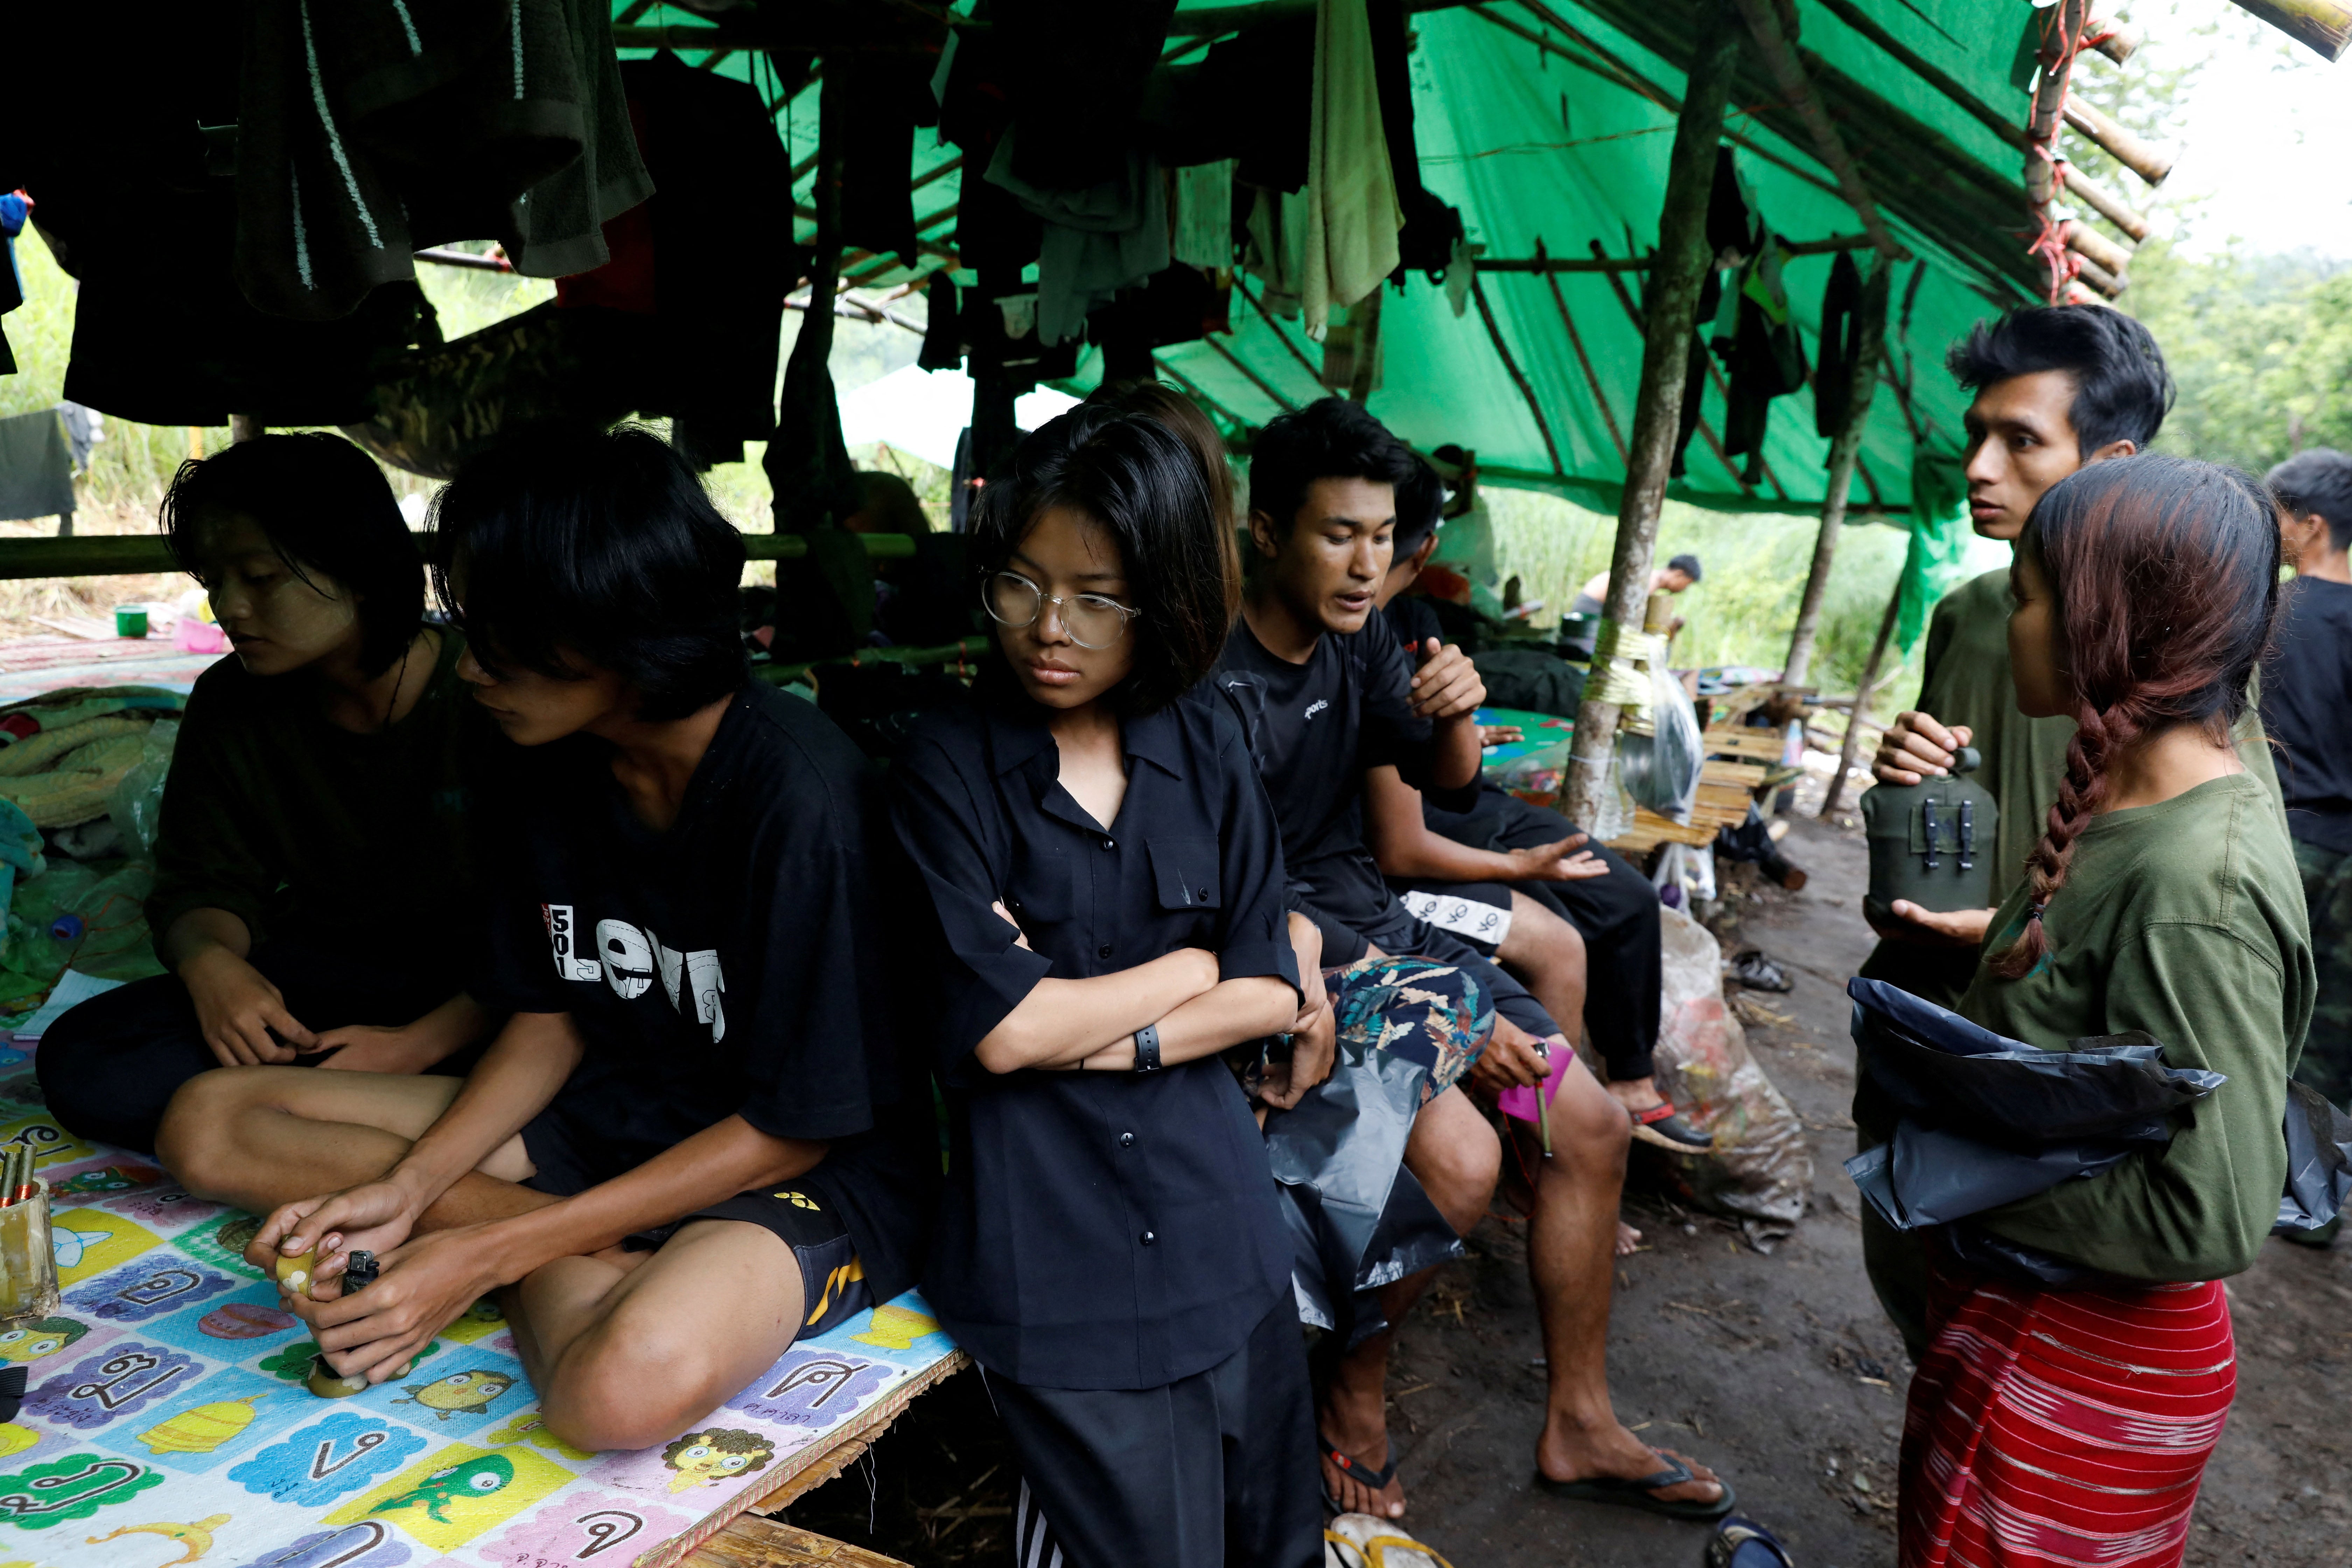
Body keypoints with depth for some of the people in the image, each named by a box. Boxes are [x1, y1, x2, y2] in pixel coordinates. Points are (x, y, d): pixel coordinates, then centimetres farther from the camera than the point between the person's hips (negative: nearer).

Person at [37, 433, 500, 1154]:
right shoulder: (232, 707, 2)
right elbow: (204, 884, 6)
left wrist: (421, 1043, -29)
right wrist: (209, 960, -19)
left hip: (480, 997, -5)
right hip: (322, 980, 6)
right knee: (78, 1057, -15)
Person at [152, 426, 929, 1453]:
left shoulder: (798, 795, -25)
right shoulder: (560, 759, -1)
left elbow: (793, 1125, -20)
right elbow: (554, 1015, 8)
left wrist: (481, 1256, -20)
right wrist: (408, 1185, -8)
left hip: (815, 1169, -8)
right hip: (613, 1118, 8)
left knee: (632, 1380, -41)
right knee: (209, 1121, 0)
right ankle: (593, 1259, -10)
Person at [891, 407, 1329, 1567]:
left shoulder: (1204, 749, 2)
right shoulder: (949, 767, -8)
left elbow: (1274, 990, -2)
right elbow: (995, 1032, -14)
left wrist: (1085, 1025, -12)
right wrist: (1191, 967, -5)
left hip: (1211, 1201, 4)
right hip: (1048, 1229, -4)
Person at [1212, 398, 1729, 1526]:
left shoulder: (1356, 639, 5)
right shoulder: (1220, 685, -20)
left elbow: (1447, 786, 9)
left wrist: (1456, 715, -16)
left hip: (1376, 923, 9)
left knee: (1592, 1124, 1)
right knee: (1458, 1155, -29)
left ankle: (1578, 1428, 17)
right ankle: (1351, 1396, 0)